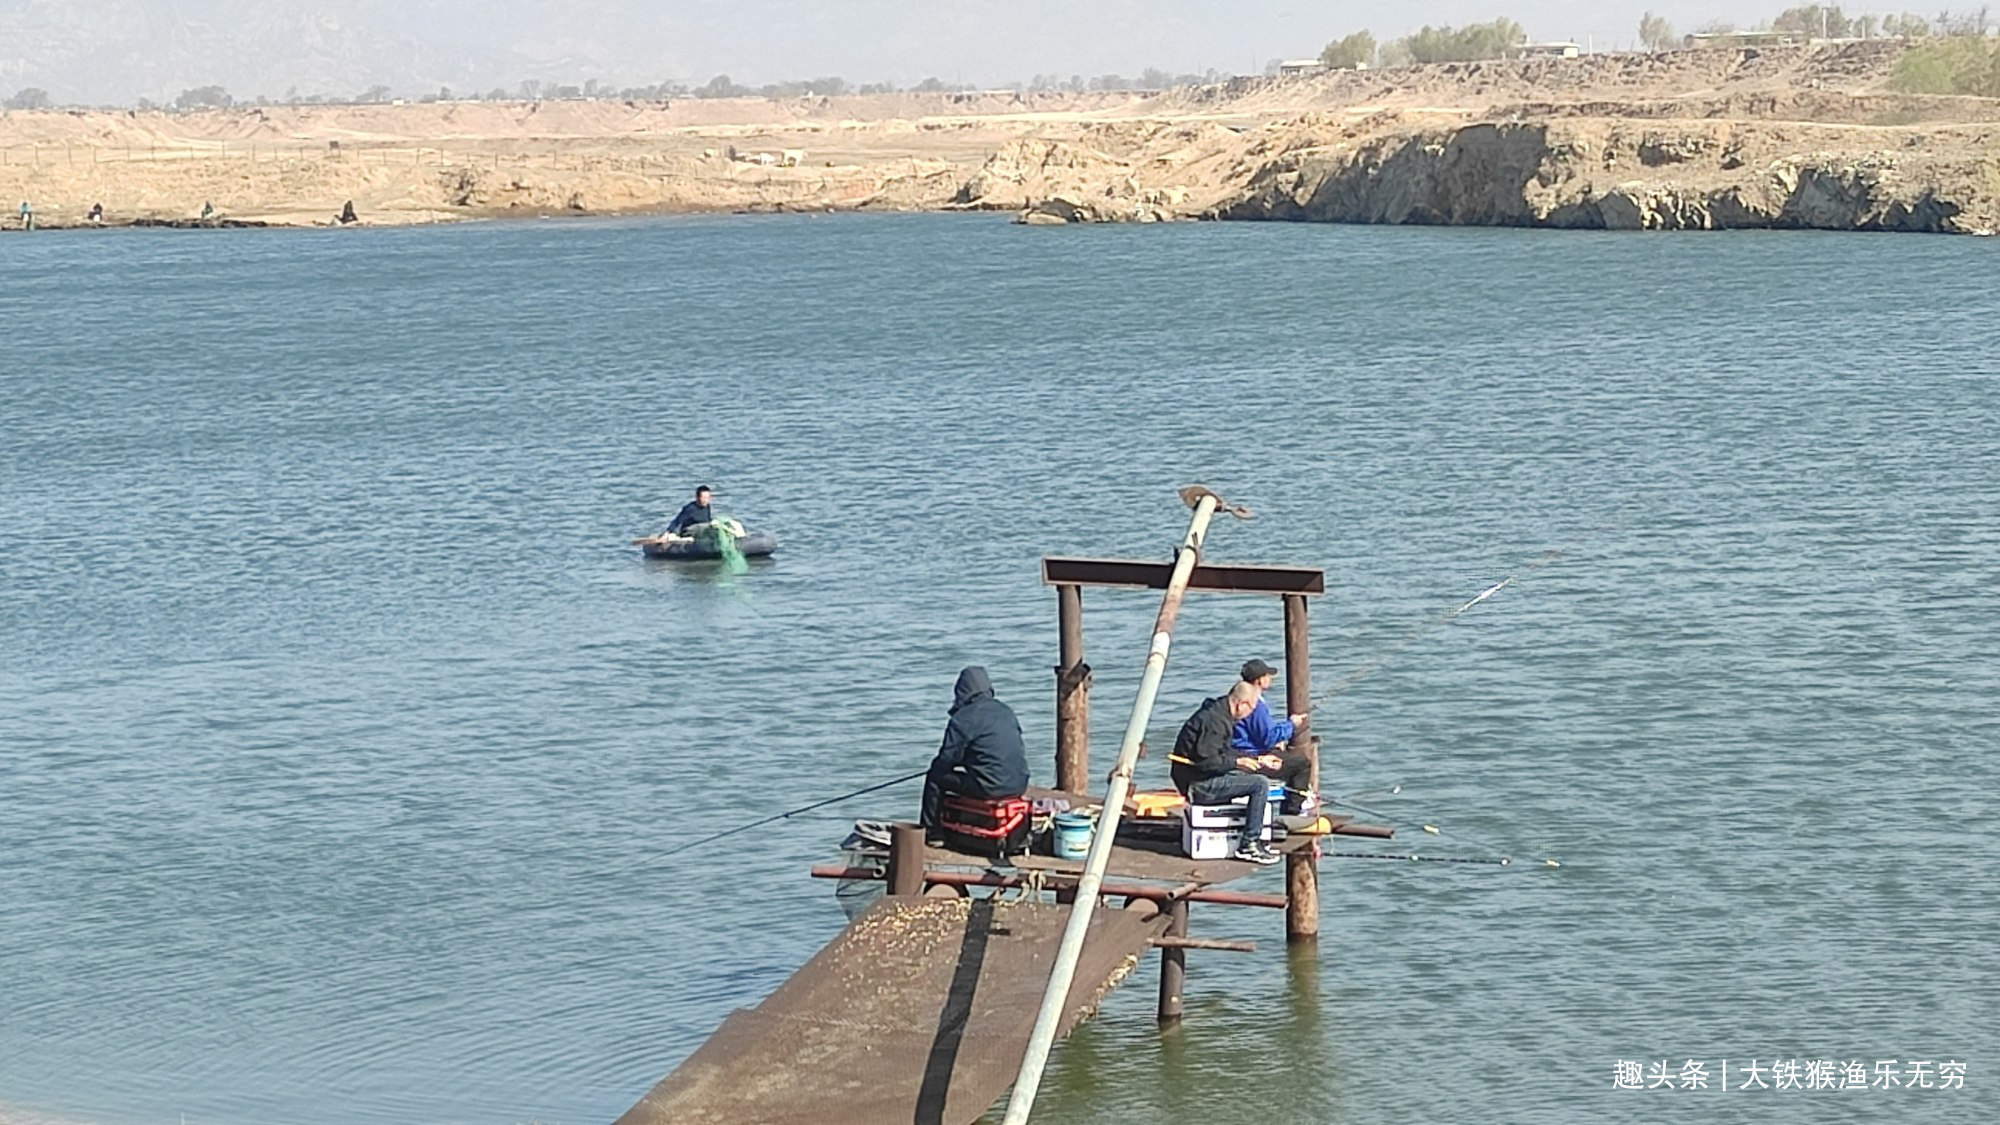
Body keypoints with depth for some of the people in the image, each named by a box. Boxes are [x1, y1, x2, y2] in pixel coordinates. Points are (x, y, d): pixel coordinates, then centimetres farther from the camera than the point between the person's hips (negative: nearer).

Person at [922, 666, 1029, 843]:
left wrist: (935, 766, 18)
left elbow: (947, 758, -7)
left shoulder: (963, 719, -8)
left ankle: (932, 833, 15)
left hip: (990, 786, -8)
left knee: (935, 779, 10)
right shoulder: (1006, 712, 15)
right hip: (1019, 785, 8)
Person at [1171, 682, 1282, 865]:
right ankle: (1249, 845, -11)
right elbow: (1204, 760, -26)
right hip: (1199, 785, -11)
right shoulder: (1214, 720, -20)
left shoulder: (1219, 714, 13)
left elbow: (1225, 753, 23)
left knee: (1256, 778, 23)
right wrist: (1238, 762, -16)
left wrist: (1259, 760, 20)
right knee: (1260, 784, -16)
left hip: (1203, 779, 11)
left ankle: (1256, 839, 23)